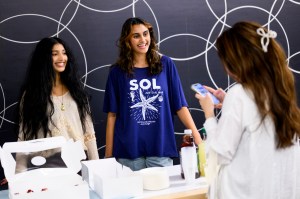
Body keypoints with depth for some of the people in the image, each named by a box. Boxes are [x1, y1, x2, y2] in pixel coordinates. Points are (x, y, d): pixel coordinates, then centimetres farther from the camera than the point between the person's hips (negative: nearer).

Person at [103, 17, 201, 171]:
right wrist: (108, 155, 1)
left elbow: (180, 107, 1)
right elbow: (112, 115, 3)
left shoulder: (165, 64, 2)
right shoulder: (118, 72, 2)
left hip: (161, 148, 1)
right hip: (128, 152, 0)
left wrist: (198, 140, -6)